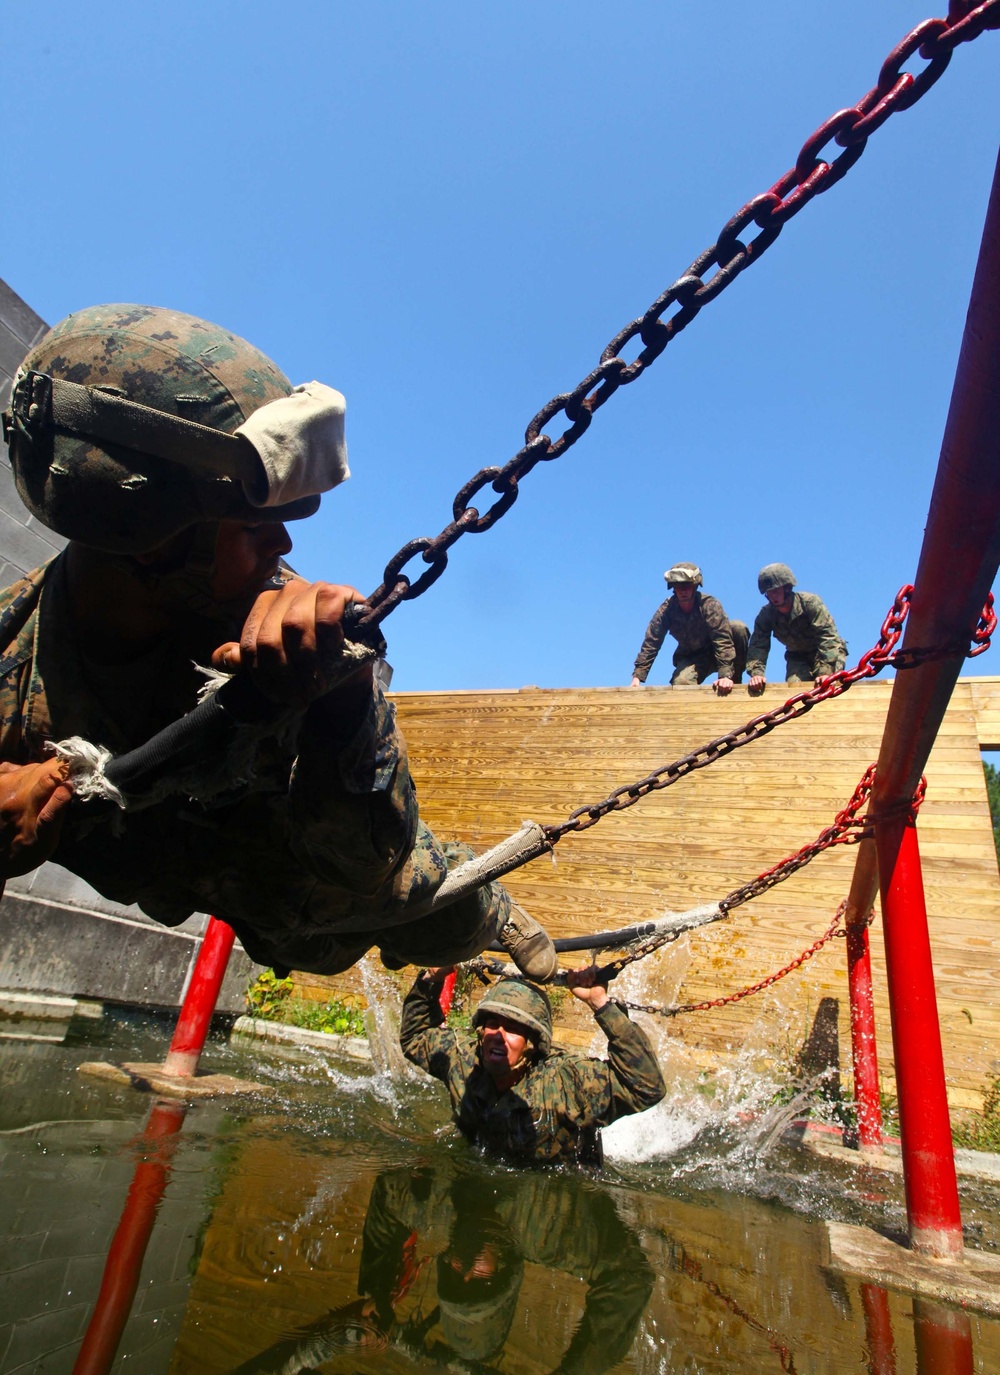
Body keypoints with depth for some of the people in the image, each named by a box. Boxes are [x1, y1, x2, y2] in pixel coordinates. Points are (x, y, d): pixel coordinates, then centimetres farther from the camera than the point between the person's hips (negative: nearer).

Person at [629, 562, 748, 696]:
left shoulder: (709, 604, -24)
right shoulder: (666, 610, -17)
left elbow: (723, 639, -33)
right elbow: (651, 643, -20)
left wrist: (725, 675, -46)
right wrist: (637, 677, -31)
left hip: (716, 653, 0)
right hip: (691, 658, 0)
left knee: (738, 627, -28)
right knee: (680, 684, -33)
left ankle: (735, 681, -12)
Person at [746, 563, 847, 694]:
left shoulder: (810, 602, -26)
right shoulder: (765, 615, -16)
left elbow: (827, 635, -33)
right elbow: (758, 645, -24)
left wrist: (825, 672, -44)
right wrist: (756, 673, -44)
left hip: (830, 652, -3)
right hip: (798, 657, 3)